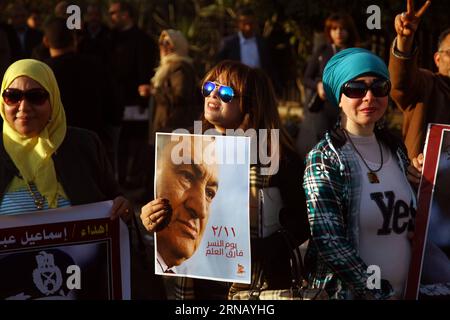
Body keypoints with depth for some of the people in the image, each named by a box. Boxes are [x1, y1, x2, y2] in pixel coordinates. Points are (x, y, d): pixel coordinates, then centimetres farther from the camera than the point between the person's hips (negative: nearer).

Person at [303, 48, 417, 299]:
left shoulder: (396, 149, 4)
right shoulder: (324, 158, -14)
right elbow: (329, 242, -21)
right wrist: (379, 293, -21)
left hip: (402, 289, 6)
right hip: (344, 292, -5)